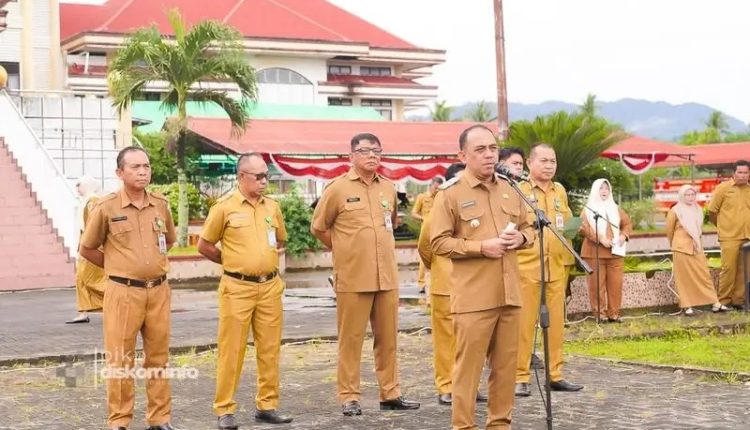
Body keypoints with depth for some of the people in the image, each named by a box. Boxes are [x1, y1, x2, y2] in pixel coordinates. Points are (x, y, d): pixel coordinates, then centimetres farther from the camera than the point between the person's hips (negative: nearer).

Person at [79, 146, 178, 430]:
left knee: (158, 356, 10)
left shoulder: (161, 205, 5)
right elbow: (87, 249, 3)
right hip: (124, 292, -4)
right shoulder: (106, 208, -7)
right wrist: (120, 267, 5)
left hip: (158, 291, 4)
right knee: (120, 359, 1)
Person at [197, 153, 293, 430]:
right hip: (237, 288, -5)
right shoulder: (225, 207, -5)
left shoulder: (272, 207, 9)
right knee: (231, 350, -2)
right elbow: (204, 245, 1)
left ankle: (267, 406, 17)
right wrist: (234, 262, 7)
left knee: (270, 349, 8)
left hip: (270, 286, 5)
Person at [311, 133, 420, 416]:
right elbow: (318, 227, 3)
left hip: (387, 276, 4)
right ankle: (349, 397, 8)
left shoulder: (389, 188, 9)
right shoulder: (338, 188, -4)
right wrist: (346, 250, 7)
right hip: (353, 277, -4)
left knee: (388, 338, 9)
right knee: (351, 339, 1)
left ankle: (390, 394, 18)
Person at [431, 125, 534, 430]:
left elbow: (527, 227, 23)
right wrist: (481, 247, -17)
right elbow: (439, 243, -8)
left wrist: (520, 238, -1)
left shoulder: (510, 190, 13)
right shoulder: (451, 194, -5)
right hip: (473, 298, -5)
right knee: (468, 366, -2)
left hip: (509, 294, 6)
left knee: (506, 364, 10)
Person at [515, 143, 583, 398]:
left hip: (556, 268, 6)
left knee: (556, 322, 8)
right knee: (524, 324, -2)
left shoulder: (560, 191, 15)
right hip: (526, 268, -5)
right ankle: (520, 378, 4)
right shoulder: (518, 191, -4)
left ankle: (556, 375, 17)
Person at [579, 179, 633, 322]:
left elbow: (628, 223, 19)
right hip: (595, 253, -4)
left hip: (615, 253, 4)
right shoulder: (588, 209, 4)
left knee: (615, 284, 0)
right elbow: (584, 227, -9)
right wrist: (600, 239, -19)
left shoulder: (615, 208, 19)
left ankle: (613, 313, 5)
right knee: (597, 284, -6)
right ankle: (600, 313, -2)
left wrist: (623, 235, -3)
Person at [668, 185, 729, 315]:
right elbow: (669, 230, 4)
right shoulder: (675, 211, -6)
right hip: (681, 248, -4)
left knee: (704, 275, 2)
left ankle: (715, 303, 1)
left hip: (697, 248, 4)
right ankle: (687, 306, 1)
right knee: (684, 277, -2)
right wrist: (674, 244, 15)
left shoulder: (697, 209, 9)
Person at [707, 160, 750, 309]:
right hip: (729, 237, -4)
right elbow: (712, 210, 2)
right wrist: (721, 226, 12)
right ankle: (723, 301, 4)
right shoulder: (723, 188, -3)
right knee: (728, 268, -4)